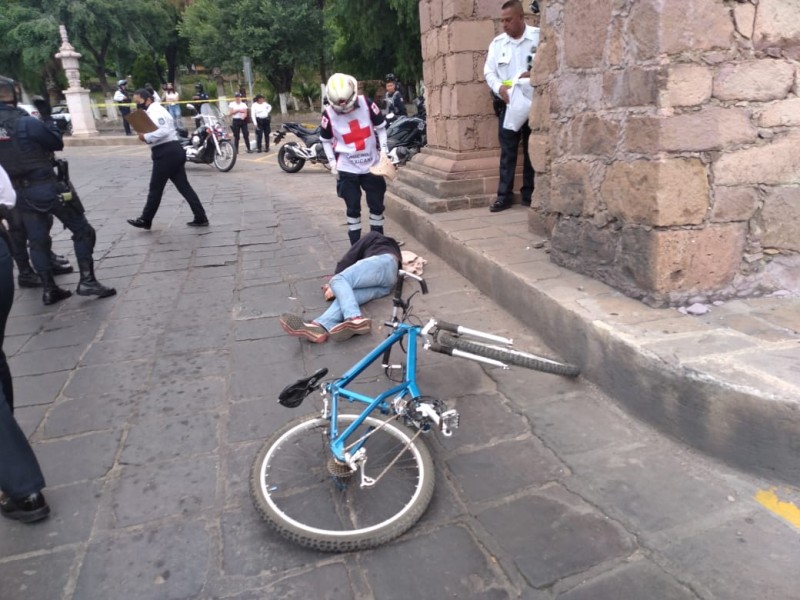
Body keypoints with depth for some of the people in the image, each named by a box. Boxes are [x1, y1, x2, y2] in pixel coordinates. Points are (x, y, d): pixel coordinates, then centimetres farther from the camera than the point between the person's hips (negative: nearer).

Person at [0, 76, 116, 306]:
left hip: (20, 192, 7)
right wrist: (48, 117, 4)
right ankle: (87, 281, -2)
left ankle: (49, 290, 15)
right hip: (47, 187, -7)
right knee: (82, 230, 4)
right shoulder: (26, 123, -16)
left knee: (37, 241, 12)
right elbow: (57, 143, -5)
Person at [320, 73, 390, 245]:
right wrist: (332, 162, -4)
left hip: (372, 164, 2)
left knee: (377, 205, 10)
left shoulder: (366, 104, -10)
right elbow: (325, 140, 3)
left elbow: (380, 127, 2)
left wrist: (384, 150, -6)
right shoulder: (329, 114, -11)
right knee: (353, 208, 3)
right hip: (347, 168, -1)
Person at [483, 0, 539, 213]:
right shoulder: (497, 43, 9)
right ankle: (504, 195, 2)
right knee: (507, 151, 0)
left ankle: (529, 194, 12)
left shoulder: (539, 36, 0)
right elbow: (488, 71, 6)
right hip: (508, 103, 2)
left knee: (532, 150, 4)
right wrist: (500, 87, -14)